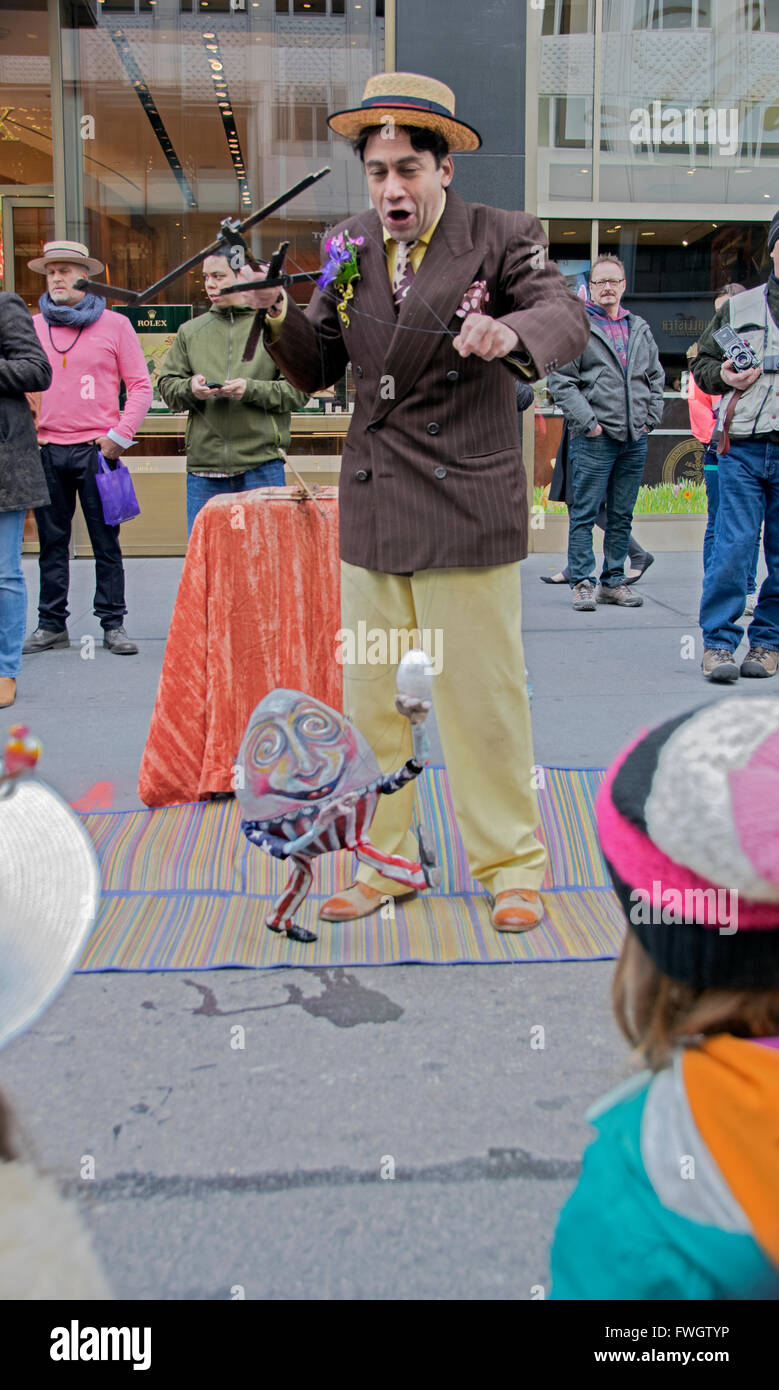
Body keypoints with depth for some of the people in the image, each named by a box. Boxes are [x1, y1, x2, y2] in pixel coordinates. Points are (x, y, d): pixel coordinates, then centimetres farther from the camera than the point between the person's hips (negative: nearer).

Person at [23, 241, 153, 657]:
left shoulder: (114, 325, 4)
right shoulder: (32, 326, 12)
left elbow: (140, 385, 3)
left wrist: (120, 434, -6)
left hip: (97, 449, -2)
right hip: (46, 450, 3)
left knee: (106, 542, 0)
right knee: (52, 541, 7)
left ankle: (113, 624, 8)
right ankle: (52, 625, 15)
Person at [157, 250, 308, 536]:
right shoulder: (190, 331, 15)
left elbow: (299, 390, -1)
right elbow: (167, 384, 14)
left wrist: (252, 389, -16)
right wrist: (190, 388, -8)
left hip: (262, 463, -3)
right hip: (203, 468, 3)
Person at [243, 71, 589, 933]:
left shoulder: (501, 238, -3)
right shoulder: (347, 246, 9)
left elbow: (567, 319, -19)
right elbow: (317, 370, 11)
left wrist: (509, 332, -41)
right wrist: (279, 316, -9)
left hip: (467, 507, -4)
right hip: (371, 507, 5)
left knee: (483, 697, 2)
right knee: (370, 698, 10)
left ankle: (510, 866, 20)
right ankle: (385, 862, 26)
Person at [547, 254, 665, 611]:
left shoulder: (641, 328, 16)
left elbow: (656, 377, 22)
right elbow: (560, 381, -6)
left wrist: (650, 418, 10)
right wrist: (587, 421, -12)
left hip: (635, 438, 5)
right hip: (594, 438, -5)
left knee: (622, 515, 9)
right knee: (584, 514, -4)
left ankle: (613, 581, 16)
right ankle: (582, 582, 2)